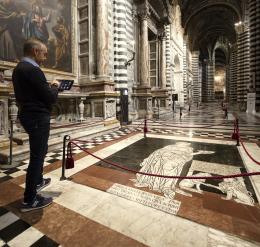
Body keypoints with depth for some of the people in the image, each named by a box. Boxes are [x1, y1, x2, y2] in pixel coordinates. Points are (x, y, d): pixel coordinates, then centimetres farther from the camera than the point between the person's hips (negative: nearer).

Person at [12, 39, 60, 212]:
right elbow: (51, 98, -19)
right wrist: (55, 86, -1)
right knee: (37, 155, -2)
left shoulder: (20, 67, 14)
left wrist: (48, 86, 9)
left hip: (30, 115, 11)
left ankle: (38, 181, 41)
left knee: (40, 151, 23)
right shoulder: (32, 69, -18)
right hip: (38, 117, -10)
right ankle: (30, 200, 11)